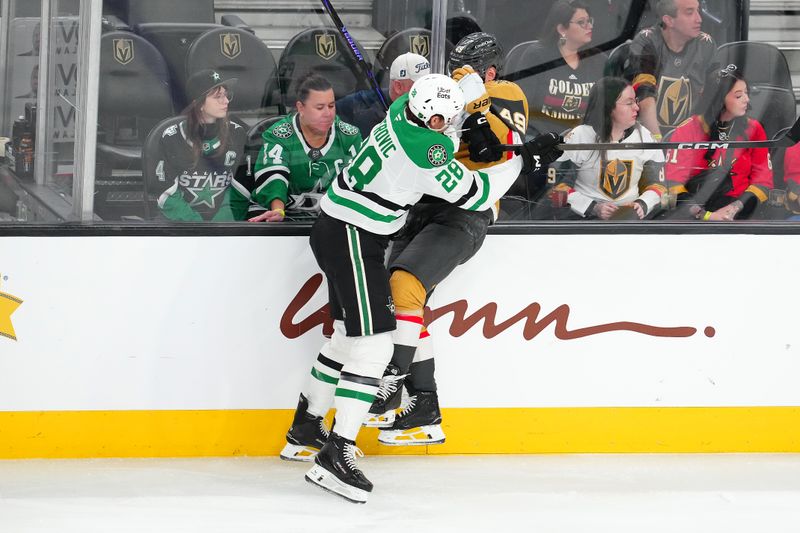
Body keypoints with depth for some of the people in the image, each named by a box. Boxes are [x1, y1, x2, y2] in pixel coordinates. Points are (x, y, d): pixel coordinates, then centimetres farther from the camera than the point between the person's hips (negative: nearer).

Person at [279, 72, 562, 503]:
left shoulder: (405, 111, 3)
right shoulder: (426, 148, -24)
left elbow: (465, 85, 22)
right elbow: (475, 194, -14)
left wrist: (472, 119, 5)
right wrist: (522, 159, -6)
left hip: (336, 230, 10)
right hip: (353, 239, -10)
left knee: (348, 335, 22)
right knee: (373, 344, -12)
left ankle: (305, 430, 34)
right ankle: (336, 454, -17)